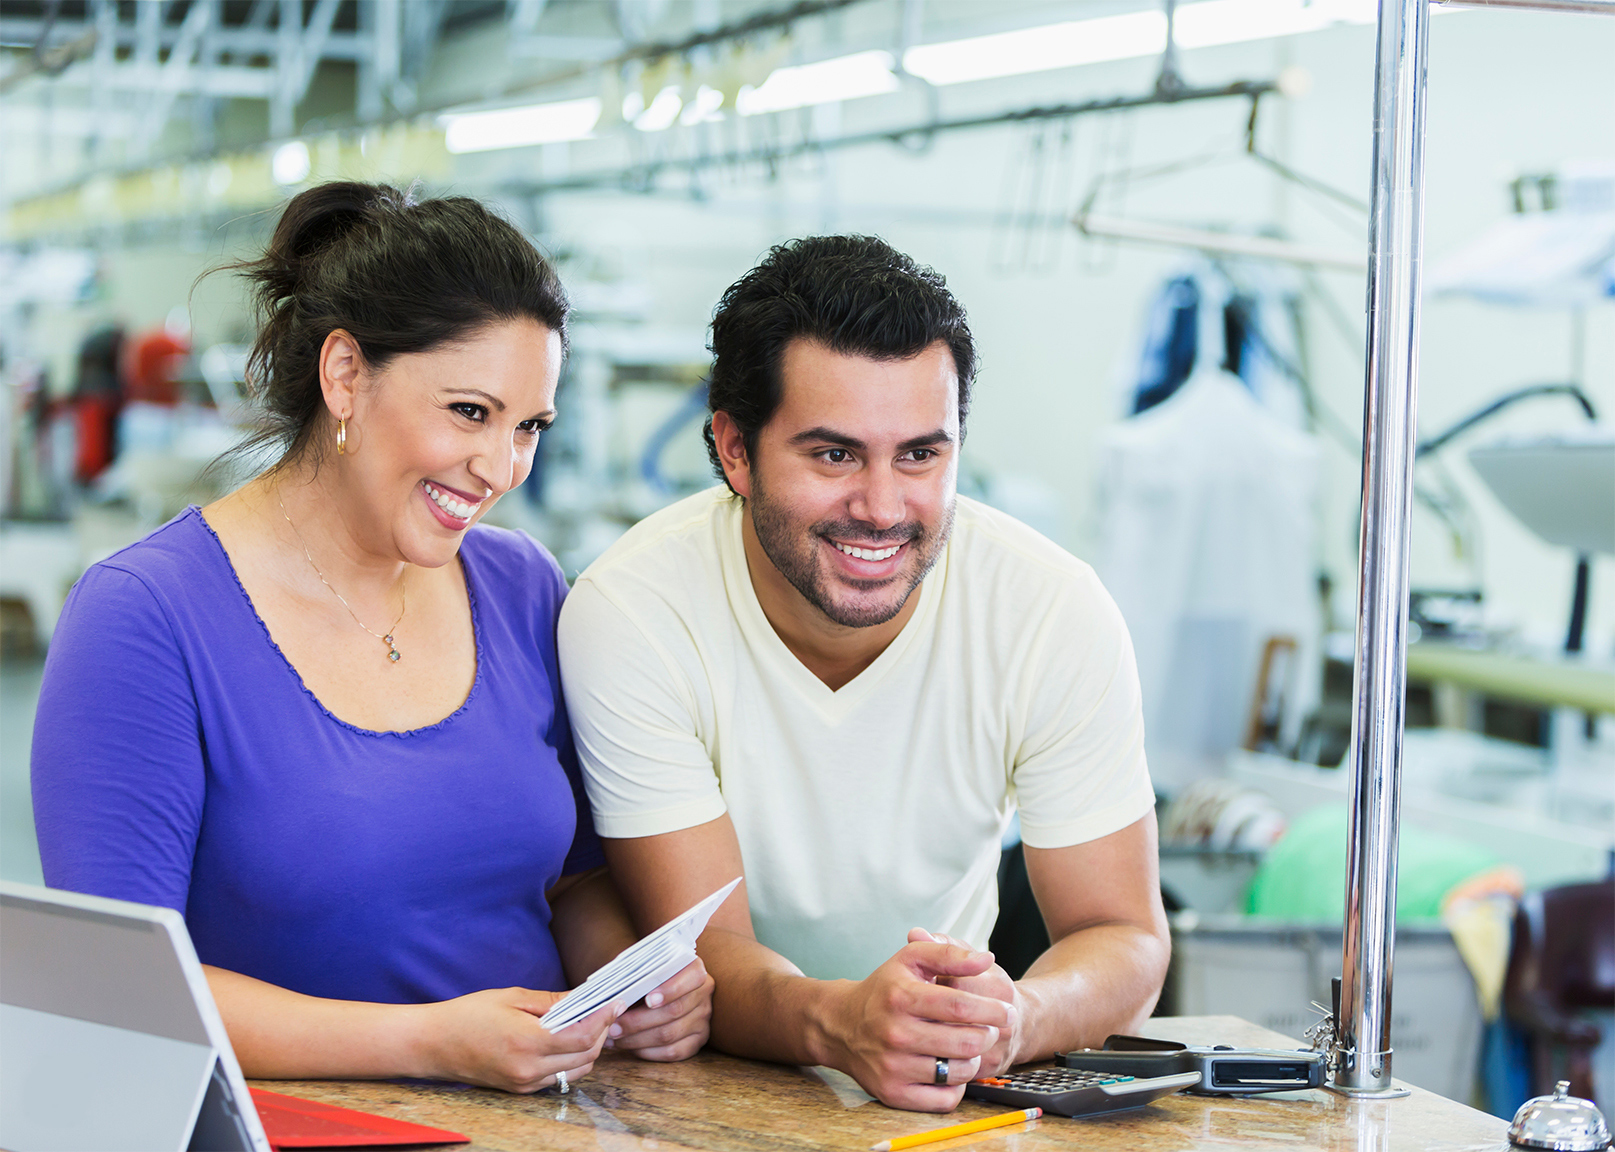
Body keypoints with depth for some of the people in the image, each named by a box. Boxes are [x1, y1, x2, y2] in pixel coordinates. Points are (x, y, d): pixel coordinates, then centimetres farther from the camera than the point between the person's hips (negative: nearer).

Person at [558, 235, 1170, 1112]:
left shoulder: (1056, 613, -13)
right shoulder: (629, 618, -17)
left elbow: (1125, 942, -10)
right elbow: (704, 952, -18)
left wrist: (1009, 1020, -33)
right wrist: (834, 1022, -40)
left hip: (961, 1104, 2)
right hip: (714, 1087, -2)